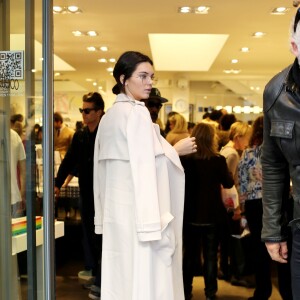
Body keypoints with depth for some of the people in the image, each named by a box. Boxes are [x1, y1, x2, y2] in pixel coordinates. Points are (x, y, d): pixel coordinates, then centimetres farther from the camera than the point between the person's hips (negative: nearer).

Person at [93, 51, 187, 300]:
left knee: (120, 280, 12)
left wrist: (103, 217, 20)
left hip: (116, 213, 9)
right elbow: (144, 170, -18)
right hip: (137, 214, -9)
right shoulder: (137, 113, -11)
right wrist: (154, 225, -18)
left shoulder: (109, 116, 13)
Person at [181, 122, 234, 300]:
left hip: (190, 214, 2)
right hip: (212, 215, -2)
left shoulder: (184, 159, -7)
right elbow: (229, 183, 2)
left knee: (189, 254, 14)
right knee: (210, 255, 8)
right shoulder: (218, 160, -12)